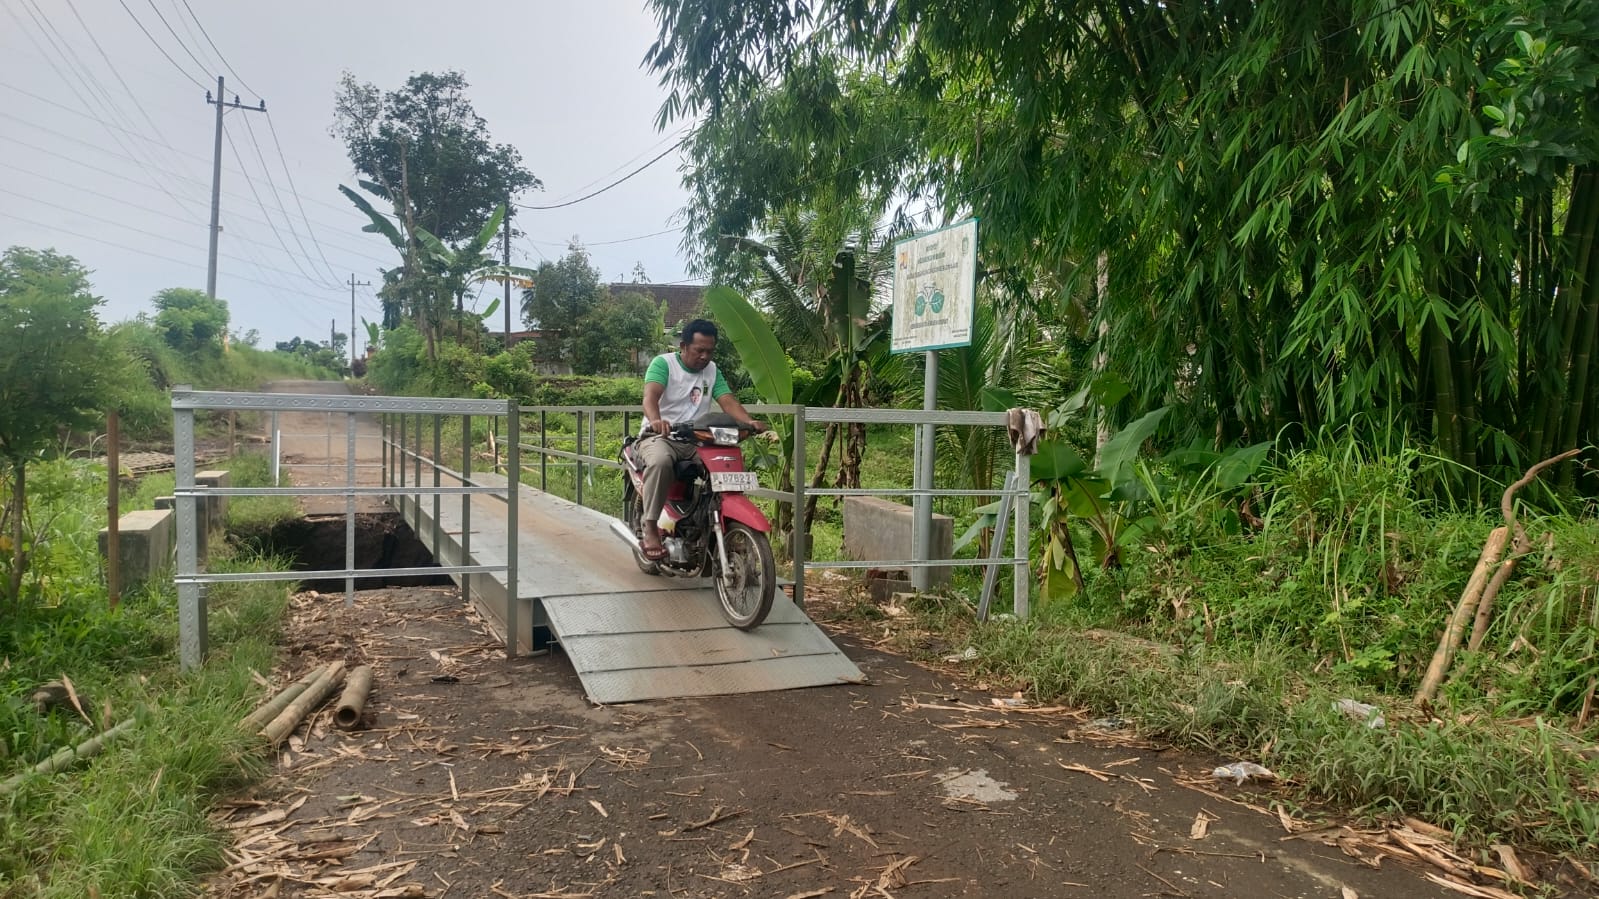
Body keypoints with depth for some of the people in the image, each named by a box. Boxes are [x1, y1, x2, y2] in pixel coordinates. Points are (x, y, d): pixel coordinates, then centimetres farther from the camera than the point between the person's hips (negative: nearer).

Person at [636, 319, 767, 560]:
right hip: (659, 436, -5)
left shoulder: (712, 370, 14)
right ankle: (650, 530, -33)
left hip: (696, 441, 5)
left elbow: (727, 400, -1)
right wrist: (655, 420, -45)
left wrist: (749, 421, -23)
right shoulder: (663, 363, -3)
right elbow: (650, 394, -21)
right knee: (661, 461, -38)